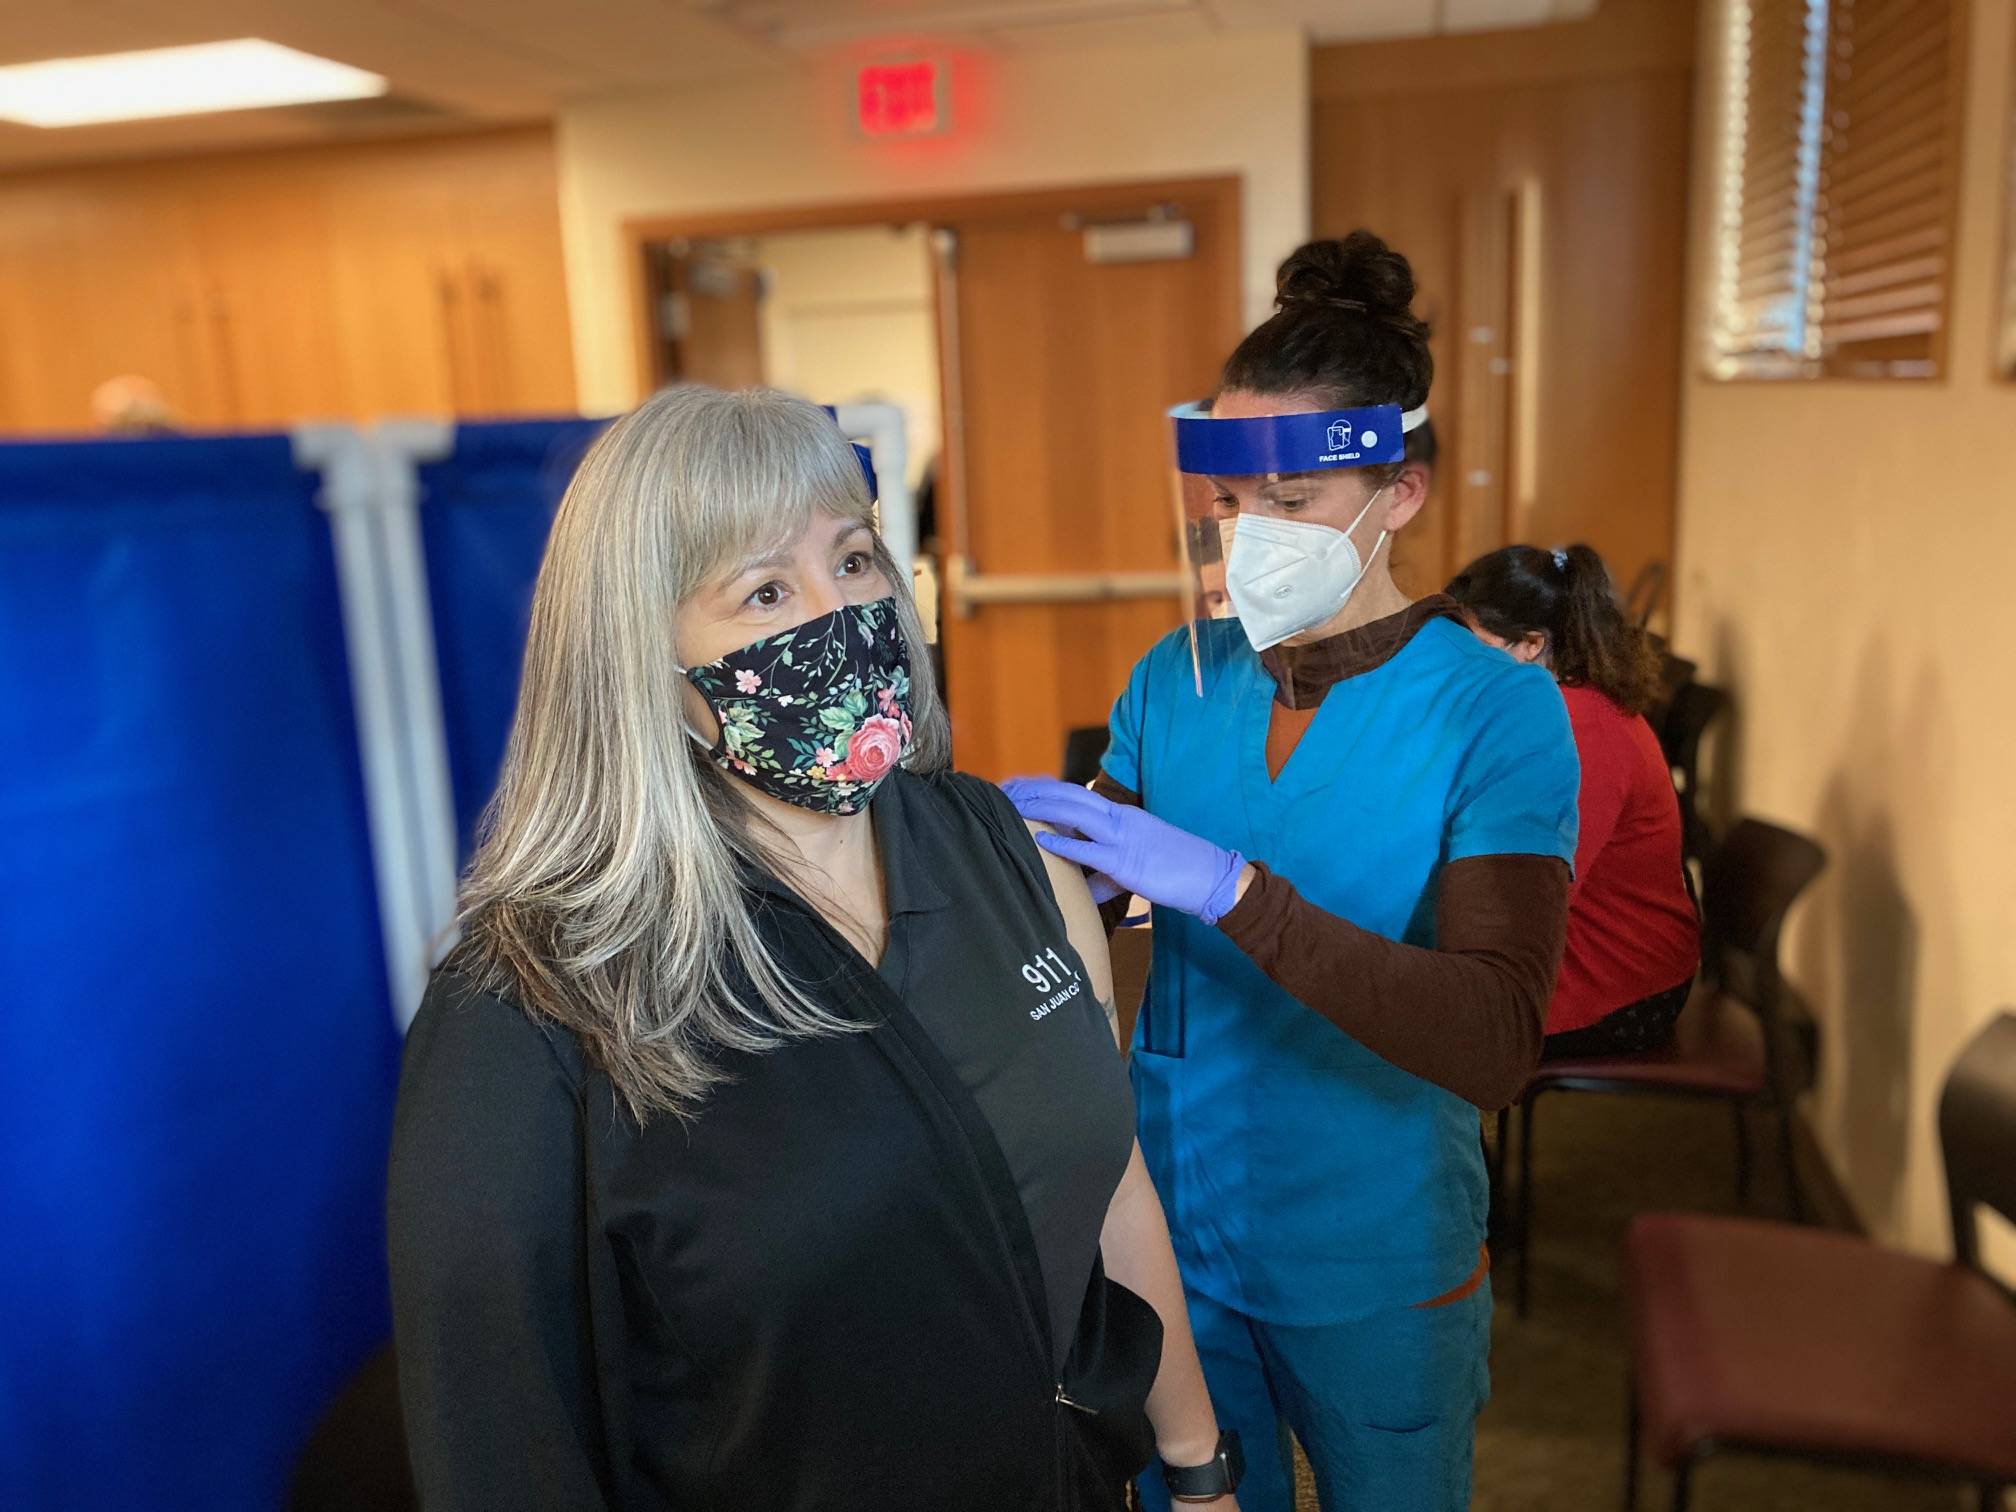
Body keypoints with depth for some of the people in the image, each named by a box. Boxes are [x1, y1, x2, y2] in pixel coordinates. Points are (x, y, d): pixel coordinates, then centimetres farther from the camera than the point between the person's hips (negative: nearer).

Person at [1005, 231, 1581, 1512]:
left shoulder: (1495, 712, -17)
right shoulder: (1175, 683, -5)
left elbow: (1495, 1046, -28)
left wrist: (1227, 884, -37)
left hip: (1376, 1272, -2)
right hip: (1171, 1232, 3)